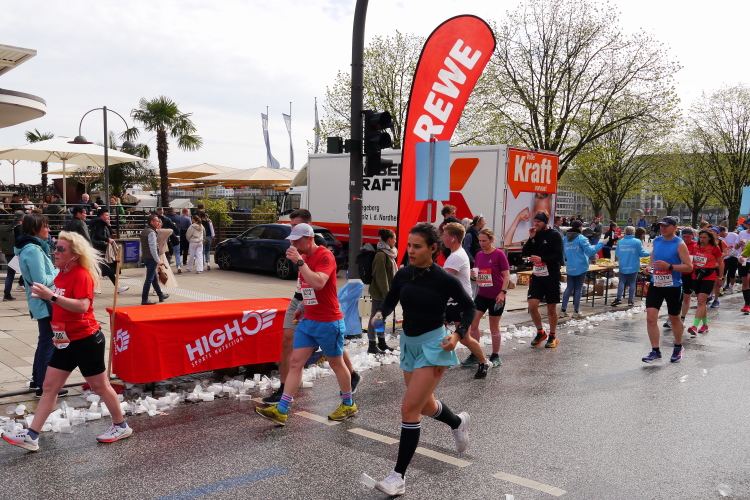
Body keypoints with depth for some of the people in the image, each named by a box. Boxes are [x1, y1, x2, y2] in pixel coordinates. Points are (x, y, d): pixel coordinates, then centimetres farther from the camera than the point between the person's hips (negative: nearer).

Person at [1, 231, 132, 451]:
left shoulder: (82, 275, -18)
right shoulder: (62, 274, 9)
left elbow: (82, 306, -31)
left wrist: (52, 296, -36)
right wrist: (45, 296, 8)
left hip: (86, 340, -9)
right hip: (65, 340, 9)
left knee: (99, 386, 4)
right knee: (49, 386, 7)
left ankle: (121, 426, 21)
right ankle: (31, 435, 12)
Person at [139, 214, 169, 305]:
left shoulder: (144, 231, 13)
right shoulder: (151, 232, -17)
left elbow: (142, 246, 18)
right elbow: (153, 248, -21)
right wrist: (158, 260, -20)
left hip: (146, 258, 10)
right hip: (151, 259, -10)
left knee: (155, 277, 19)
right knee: (149, 279, -5)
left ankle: (161, 295, 31)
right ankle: (144, 299, -2)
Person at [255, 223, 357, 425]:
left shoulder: (325, 256, -17)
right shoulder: (304, 257, 10)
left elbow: (318, 283, -32)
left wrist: (299, 262, -28)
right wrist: (303, 307, 13)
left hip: (328, 322, -8)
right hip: (308, 321, 8)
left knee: (336, 364, 8)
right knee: (295, 362, 2)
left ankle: (349, 405, 28)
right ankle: (281, 411, 4)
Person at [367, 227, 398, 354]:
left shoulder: (388, 253, 13)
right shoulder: (381, 254, -18)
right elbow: (380, 276, -21)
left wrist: (389, 291, 18)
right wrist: (386, 293, -21)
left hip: (385, 291, 10)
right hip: (379, 291, -10)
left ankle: (382, 342, 25)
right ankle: (372, 345, 4)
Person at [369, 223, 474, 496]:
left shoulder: (445, 279, -16)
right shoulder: (403, 274, -4)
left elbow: (468, 307, -2)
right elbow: (390, 301, 8)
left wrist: (458, 334, -16)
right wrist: (380, 314, -14)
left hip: (433, 345, -6)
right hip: (409, 343, 6)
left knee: (409, 408, -11)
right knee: (426, 406, 20)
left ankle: (398, 476, 0)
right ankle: (458, 422, 53)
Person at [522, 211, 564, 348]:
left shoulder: (554, 236, -7)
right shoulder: (535, 235, 10)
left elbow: (558, 256, -15)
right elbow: (524, 253, 6)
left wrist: (542, 258, -26)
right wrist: (531, 238, -6)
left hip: (551, 276, -4)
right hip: (536, 276, 5)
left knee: (551, 307, 6)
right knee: (532, 305, -5)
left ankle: (552, 336, 22)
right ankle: (540, 332, 17)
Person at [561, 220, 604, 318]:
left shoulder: (565, 238, 4)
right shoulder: (581, 238, -12)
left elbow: (563, 252, 11)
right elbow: (590, 251, -14)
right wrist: (600, 244, -7)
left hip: (569, 268, 4)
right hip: (580, 267, -4)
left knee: (569, 288, 11)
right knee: (578, 289, 4)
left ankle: (563, 310, 7)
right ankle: (576, 311, 7)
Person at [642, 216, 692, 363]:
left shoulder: (679, 244, -12)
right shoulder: (657, 241, 5)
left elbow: (689, 267, -15)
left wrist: (669, 266, -26)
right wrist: (649, 266, 2)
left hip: (673, 287, -4)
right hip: (655, 285, 4)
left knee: (674, 318, 13)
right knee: (650, 317, -7)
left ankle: (678, 348, 36)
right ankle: (655, 351, 2)